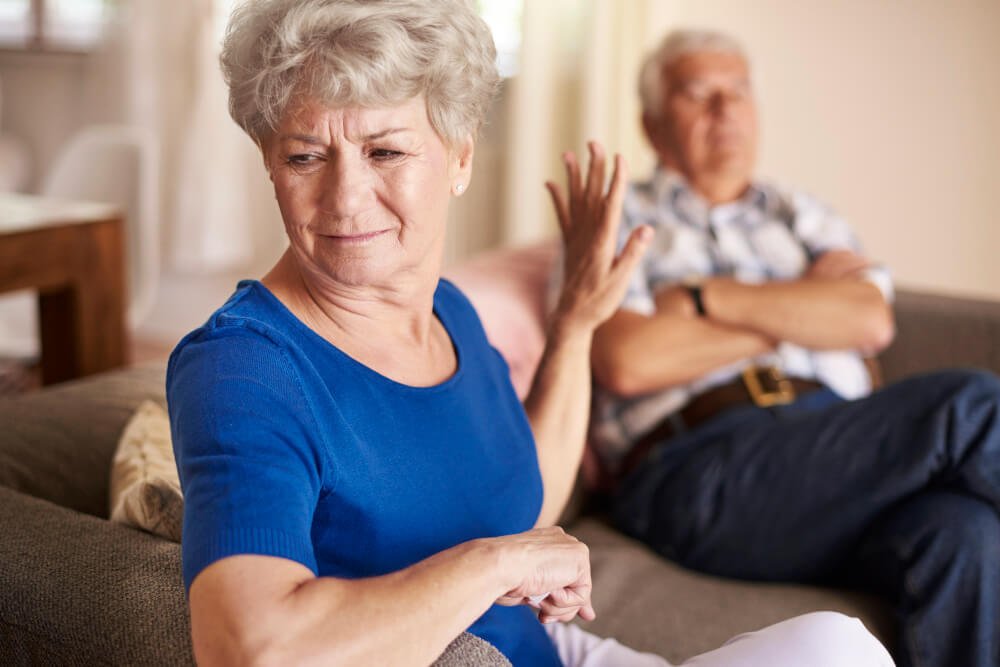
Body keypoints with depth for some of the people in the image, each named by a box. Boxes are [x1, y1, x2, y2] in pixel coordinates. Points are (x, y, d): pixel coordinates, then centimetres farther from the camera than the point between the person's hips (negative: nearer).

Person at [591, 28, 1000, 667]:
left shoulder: (801, 214, 27)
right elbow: (626, 362, -5)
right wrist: (802, 307, 4)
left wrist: (708, 296, -1)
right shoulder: (618, 219, 15)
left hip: (844, 443, 4)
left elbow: (871, 321, 7)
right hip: (698, 464, -4)